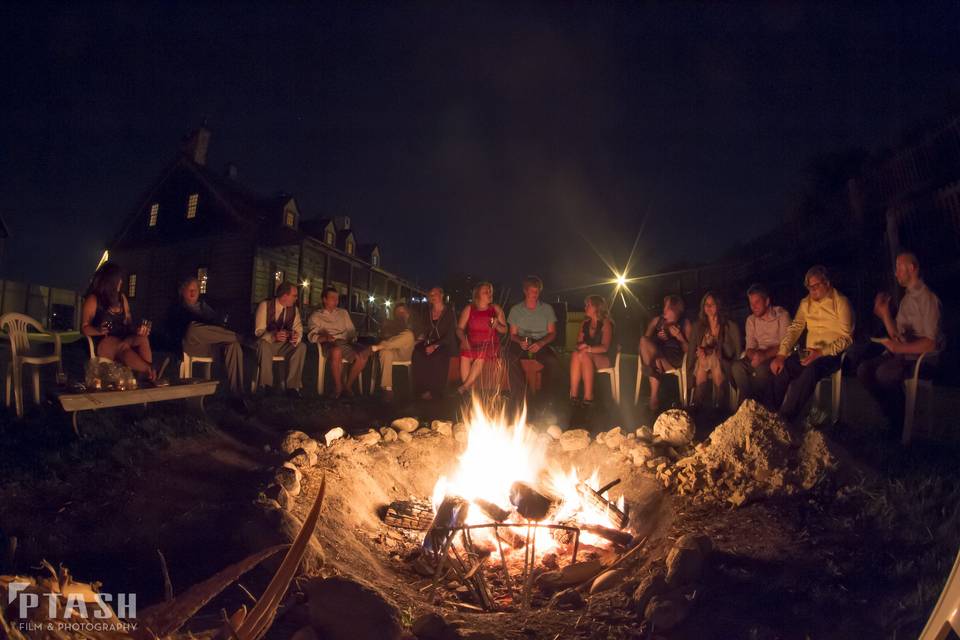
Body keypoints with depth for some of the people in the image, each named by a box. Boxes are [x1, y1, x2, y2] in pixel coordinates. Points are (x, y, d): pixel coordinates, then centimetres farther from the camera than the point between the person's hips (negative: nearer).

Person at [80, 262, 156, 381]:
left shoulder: (122, 298, 21)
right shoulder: (93, 299, 4)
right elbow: (84, 328, 1)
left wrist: (136, 330, -5)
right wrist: (98, 330, -22)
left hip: (123, 339, 4)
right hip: (102, 344, -4)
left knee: (142, 339, -31)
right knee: (122, 346, -39)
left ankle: (149, 374, -46)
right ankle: (150, 372, -45)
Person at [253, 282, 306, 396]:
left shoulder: (294, 309, 1)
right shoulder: (265, 305, -12)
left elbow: (298, 329, -3)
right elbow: (259, 331, -18)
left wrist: (296, 337, -30)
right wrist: (273, 336, -40)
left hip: (285, 345, 3)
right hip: (267, 342, -3)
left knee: (301, 346, -25)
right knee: (264, 345, -37)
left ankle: (292, 386, -24)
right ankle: (267, 386, -28)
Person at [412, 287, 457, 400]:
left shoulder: (449, 312, -3)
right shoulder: (428, 312, 14)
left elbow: (450, 334, -10)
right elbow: (423, 330, 14)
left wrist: (436, 346, -21)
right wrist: (419, 340, -8)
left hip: (444, 344, -4)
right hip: (429, 342, 4)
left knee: (436, 357, -36)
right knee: (417, 353, -28)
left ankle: (434, 391, -22)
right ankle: (421, 389, -21)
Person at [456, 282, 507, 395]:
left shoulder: (496, 309, 11)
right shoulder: (468, 309, 10)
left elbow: (504, 330, 12)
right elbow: (459, 329, 8)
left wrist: (497, 325, -10)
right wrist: (464, 340, -12)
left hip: (490, 343, -1)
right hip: (471, 343, 1)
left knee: (481, 356, -30)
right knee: (465, 356, -26)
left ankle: (465, 387, -19)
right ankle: (470, 392, -19)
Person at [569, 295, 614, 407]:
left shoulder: (606, 323, -3)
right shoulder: (585, 324, 16)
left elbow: (604, 347, -13)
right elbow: (578, 343, 12)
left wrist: (587, 349, -26)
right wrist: (581, 346, -13)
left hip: (604, 359, -4)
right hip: (588, 358, 5)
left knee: (583, 355, -35)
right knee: (575, 354, -31)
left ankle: (588, 397, -37)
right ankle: (573, 394, -39)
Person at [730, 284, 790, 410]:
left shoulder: (782, 315, -4)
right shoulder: (751, 319, 11)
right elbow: (750, 347, 6)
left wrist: (765, 355, -29)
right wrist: (754, 355, -19)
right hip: (760, 356, 4)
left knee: (761, 367, -36)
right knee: (737, 366, -26)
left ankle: (766, 406, -19)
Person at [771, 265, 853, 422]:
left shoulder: (840, 302, -3)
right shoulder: (806, 303, 13)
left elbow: (846, 338, -9)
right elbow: (794, 329, 6)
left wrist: (821, 352, -24)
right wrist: (781, 354, -10)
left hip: (833, 354, -5)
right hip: (810, 353, 5)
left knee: (811, 369, -37)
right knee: (781, 367, -26)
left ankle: (786, 419, -33)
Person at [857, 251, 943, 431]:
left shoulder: (928, 298, -12)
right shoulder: (906, 297, 16)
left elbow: (930, 343, -19)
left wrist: (900, 348, -29)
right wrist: (884, 313, 5)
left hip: (922, 357, -8)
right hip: (902, 354, 8)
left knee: (884, 372, -32)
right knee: (864, 369, -15)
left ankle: (900, 422, -9)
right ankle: (892, 416, -3)